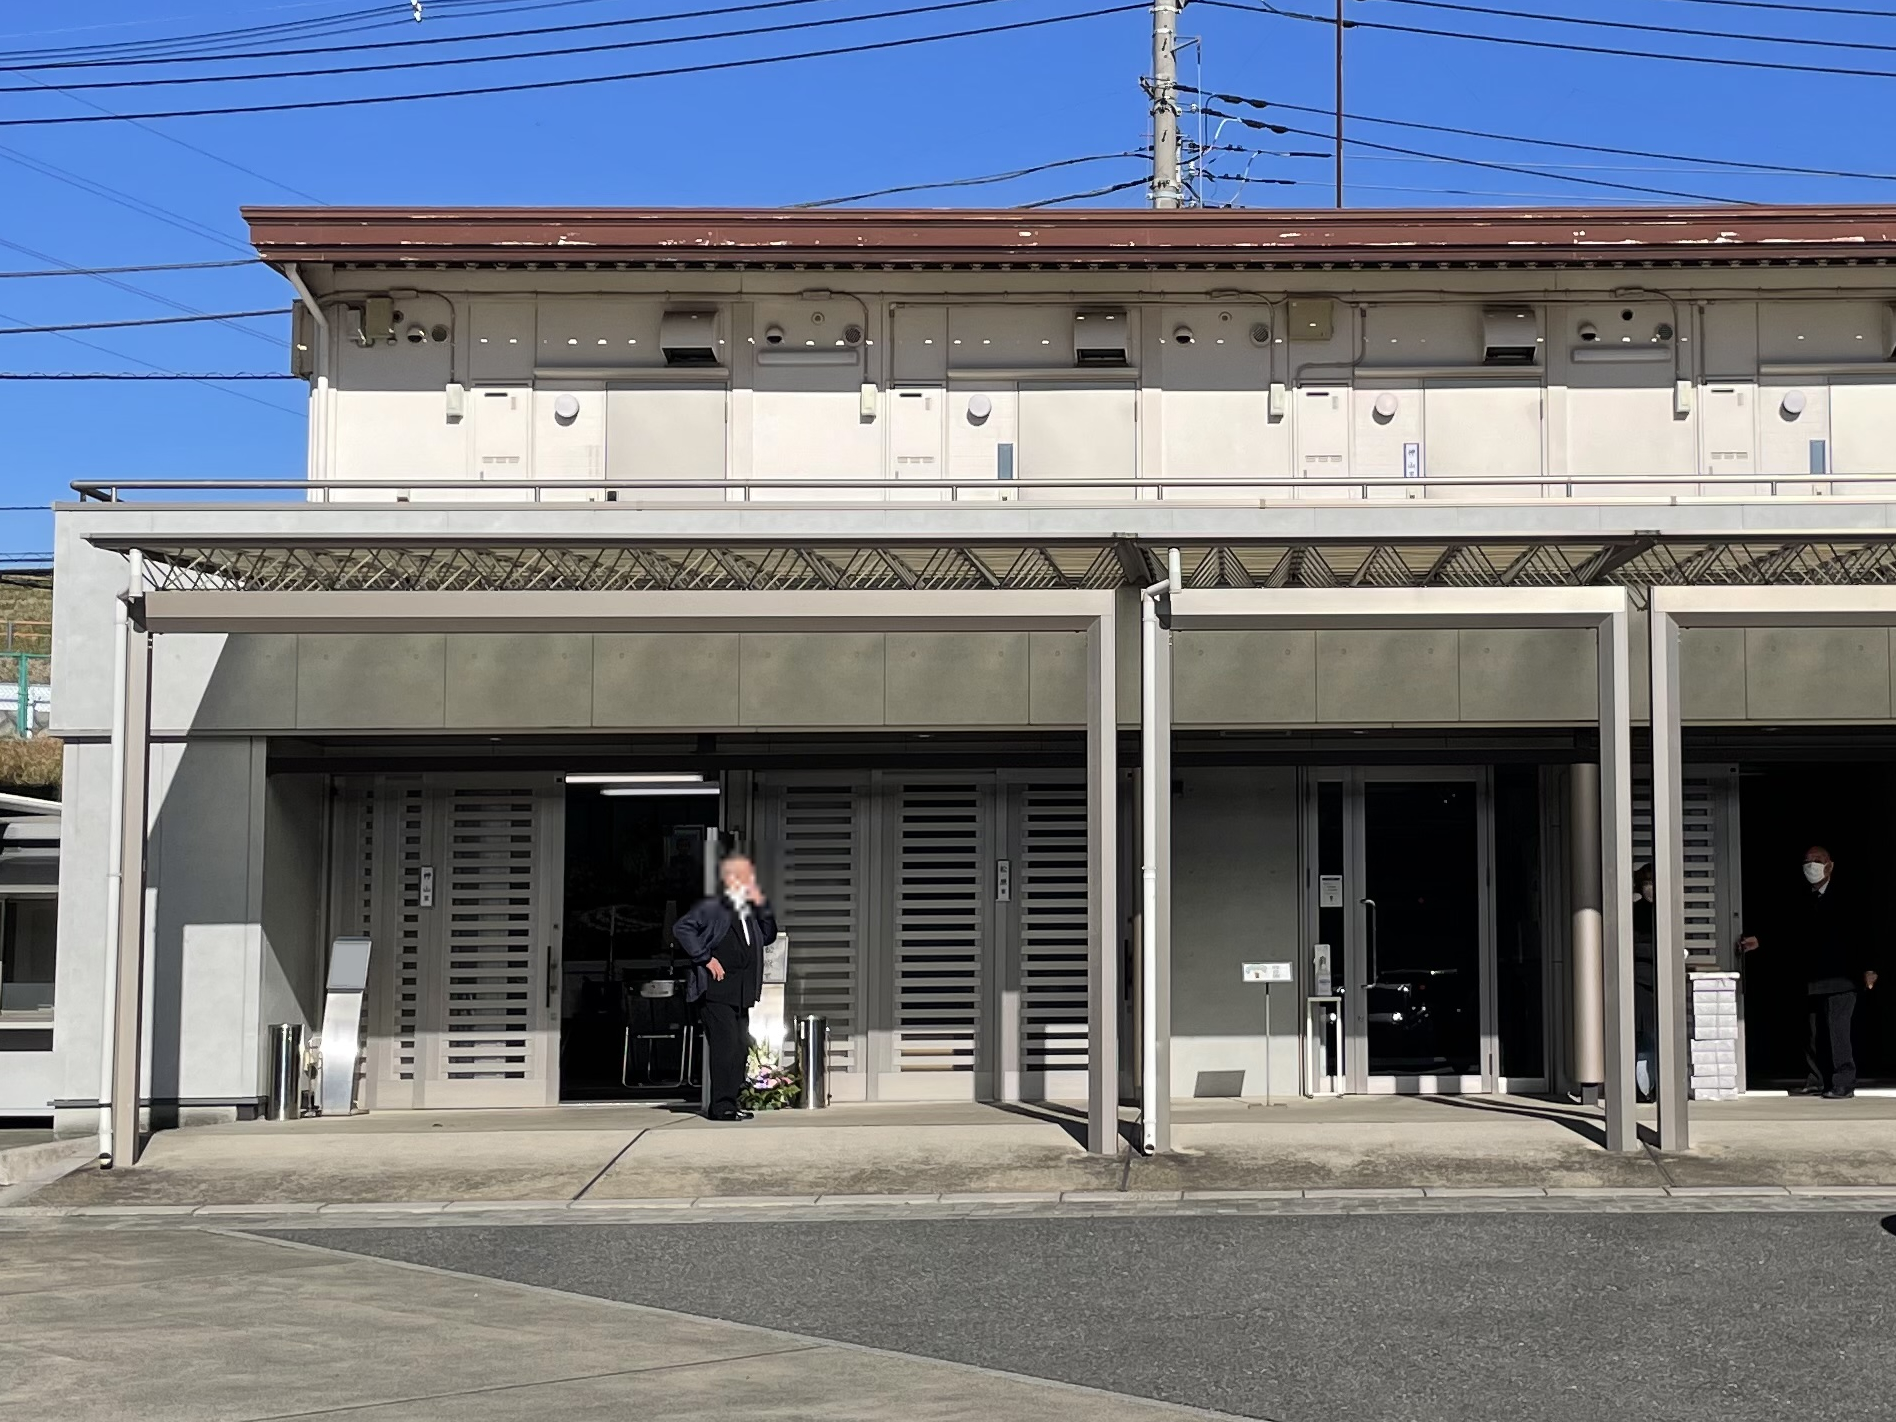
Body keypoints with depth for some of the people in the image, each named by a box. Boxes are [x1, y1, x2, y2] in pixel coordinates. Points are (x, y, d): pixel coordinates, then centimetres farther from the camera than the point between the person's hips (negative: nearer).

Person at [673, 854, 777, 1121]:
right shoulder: (712, 908, -6)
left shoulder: (749, 911, 18)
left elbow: (768, 936, 20)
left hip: (742, 994, 8)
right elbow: (682, 928, -15)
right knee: (724, 1046, -12)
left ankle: (729, 1103, 17)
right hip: (716, 991, -8)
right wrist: (705, 958, -16)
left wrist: (762, 906, 7)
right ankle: (722, 1106, -10)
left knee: (741, 1049, 8)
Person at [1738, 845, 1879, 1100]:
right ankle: (1818, 1082, 13)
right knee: (1816, 1033, 7)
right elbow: (1795, 938, 17)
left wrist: (1867, 968, -12)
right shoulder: (1804, 902, 15)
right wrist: (1760, 942, 7)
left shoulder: (1844, 897, -1)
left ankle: (1843, 1084, -8)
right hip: (1814, 980, 6)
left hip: (1841, 977, -6)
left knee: (1837, 1030, -11)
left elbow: (1860, 933, -5)